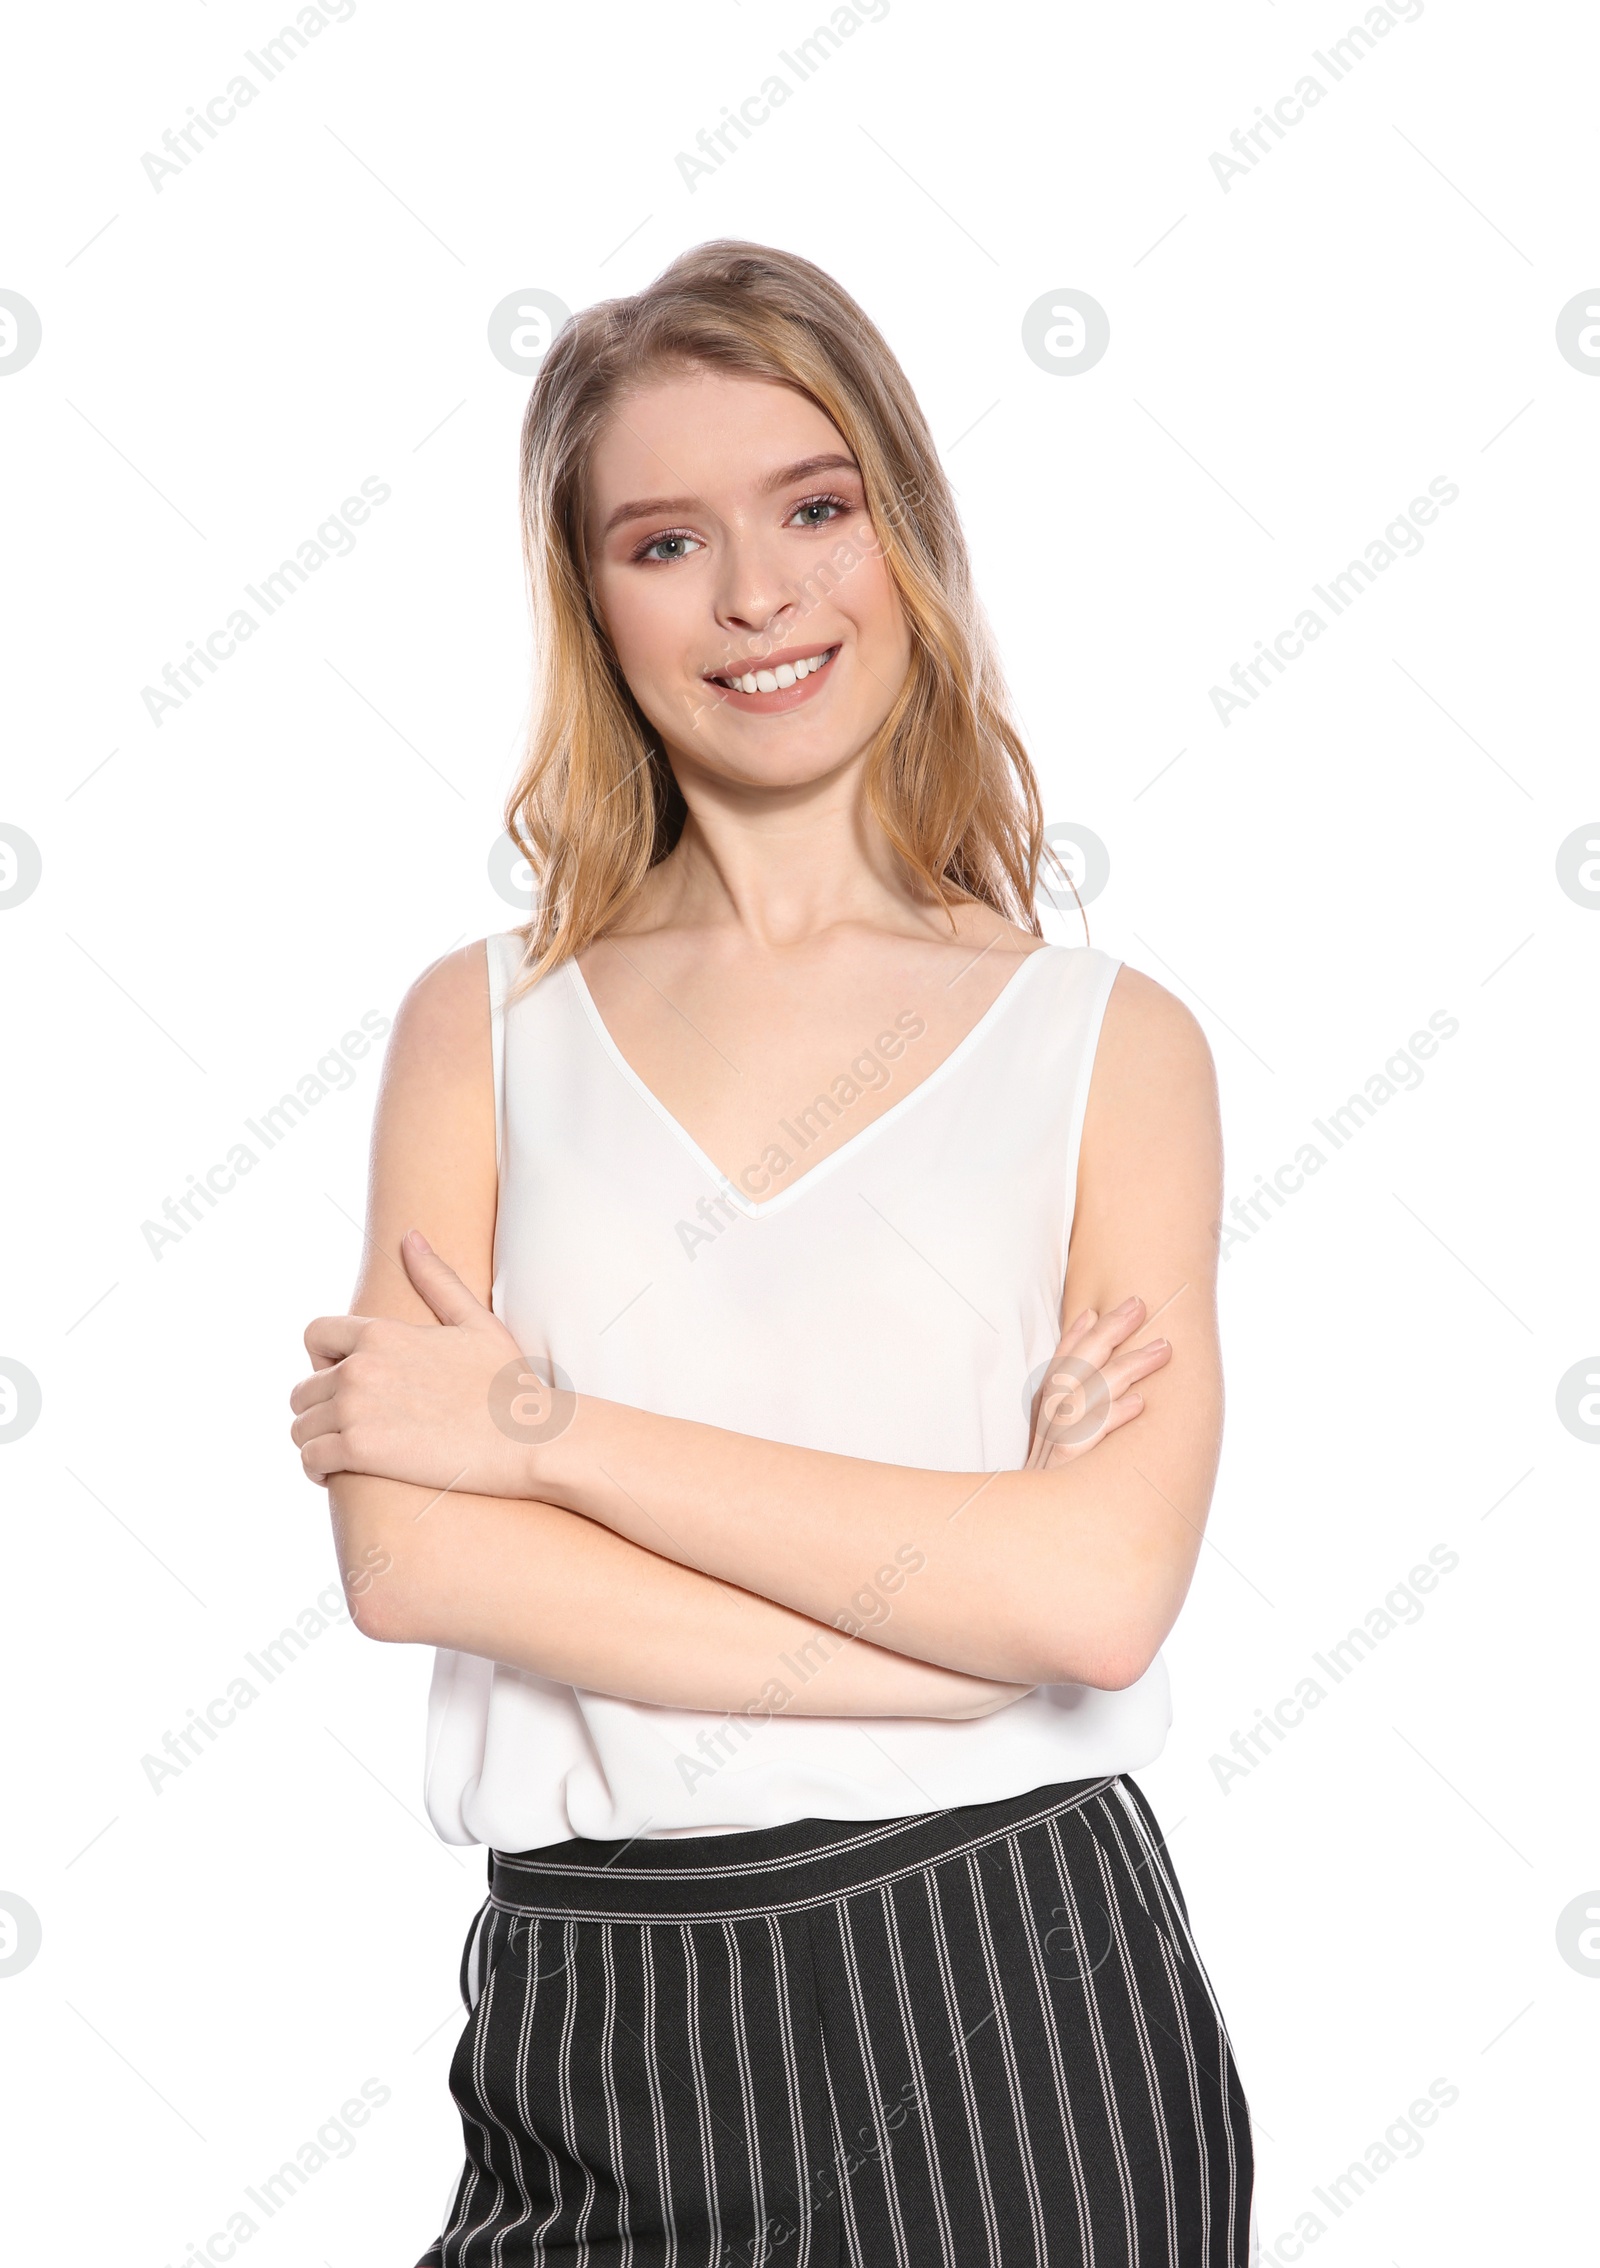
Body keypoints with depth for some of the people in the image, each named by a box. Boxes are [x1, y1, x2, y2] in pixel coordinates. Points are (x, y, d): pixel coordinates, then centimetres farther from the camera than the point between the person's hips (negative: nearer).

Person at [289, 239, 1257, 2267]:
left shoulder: (1106, 1040, -1)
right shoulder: (482, 1025, 4)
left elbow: (1105, 1593, -13)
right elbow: (405, 1554, -8)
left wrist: (551, 1431, -12)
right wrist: (961, 1621, -14)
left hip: (1011, 2021, -1)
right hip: (596, 2040, 1)